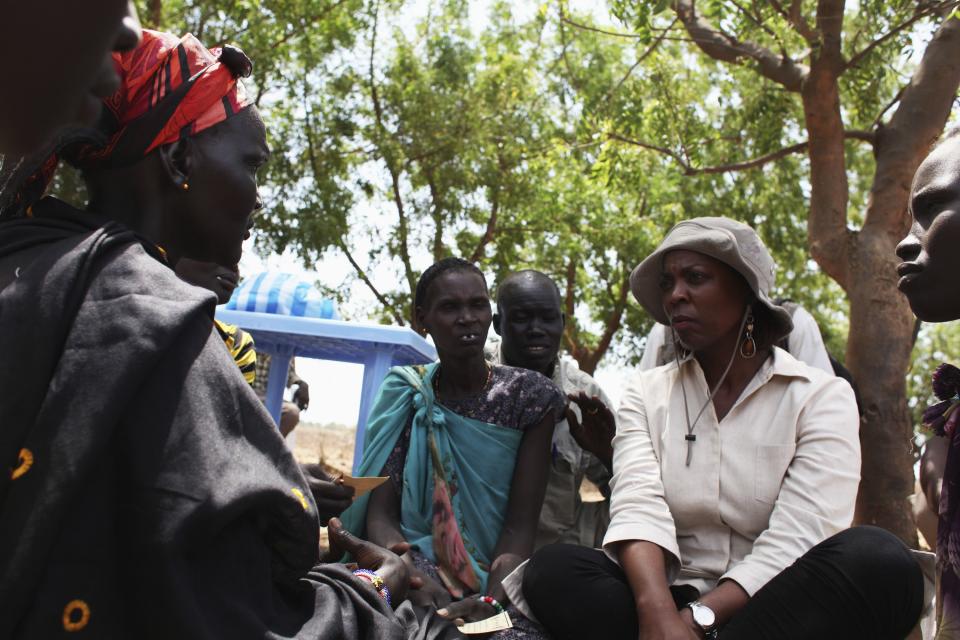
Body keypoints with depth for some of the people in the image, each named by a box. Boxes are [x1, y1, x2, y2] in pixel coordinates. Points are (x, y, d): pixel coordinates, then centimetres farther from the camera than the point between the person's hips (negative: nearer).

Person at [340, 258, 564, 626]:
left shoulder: (529, 396, 1)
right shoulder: (407, 398, 7)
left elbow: (521, 525, -5)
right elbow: (380, 515, -2)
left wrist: (492, 601, -23)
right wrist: (415, 578, -22)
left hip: (495, 587, -1)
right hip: (414, 586, 1)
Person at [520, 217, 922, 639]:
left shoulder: (821, 397, 0)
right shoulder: (646, 394, 8)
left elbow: (794, 543, -14)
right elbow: (638, 508, -10)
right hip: (671, 600, 2)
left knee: (880, 561, -31)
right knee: (552, 569, -25)